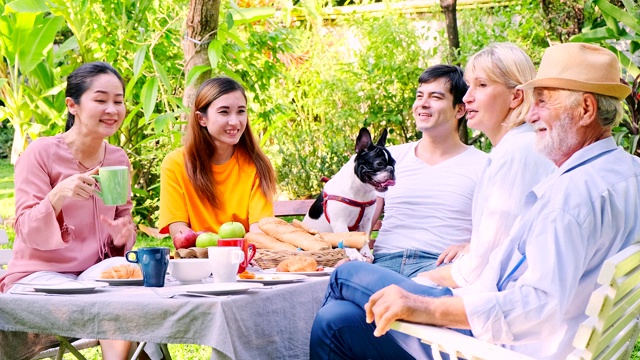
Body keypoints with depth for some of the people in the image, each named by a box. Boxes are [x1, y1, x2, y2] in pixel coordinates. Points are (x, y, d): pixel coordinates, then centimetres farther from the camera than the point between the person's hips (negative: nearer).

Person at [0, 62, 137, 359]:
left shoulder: (119, 159, 7)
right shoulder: (41, 153, -9)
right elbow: (29, 233, -13)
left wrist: (123, 235, -8)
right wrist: (58, 195, -33)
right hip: (38, 273, -5)